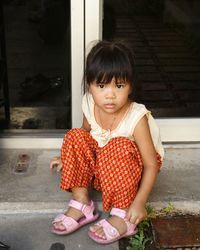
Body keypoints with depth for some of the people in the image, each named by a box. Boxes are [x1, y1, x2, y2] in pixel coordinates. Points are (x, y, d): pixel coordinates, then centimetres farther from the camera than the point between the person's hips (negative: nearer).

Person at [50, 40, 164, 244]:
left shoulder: (137, 118, -28)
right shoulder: (90, 106, -13)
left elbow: (151, 165, -23)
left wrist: (139, 202, -31)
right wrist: (68, 158, 8)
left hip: (129, 173, -5)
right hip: (99, 170, 5)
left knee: (119, 147, -35)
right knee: (75, 136, -18)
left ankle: (122, 217, -23)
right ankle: (81, 204, -12)